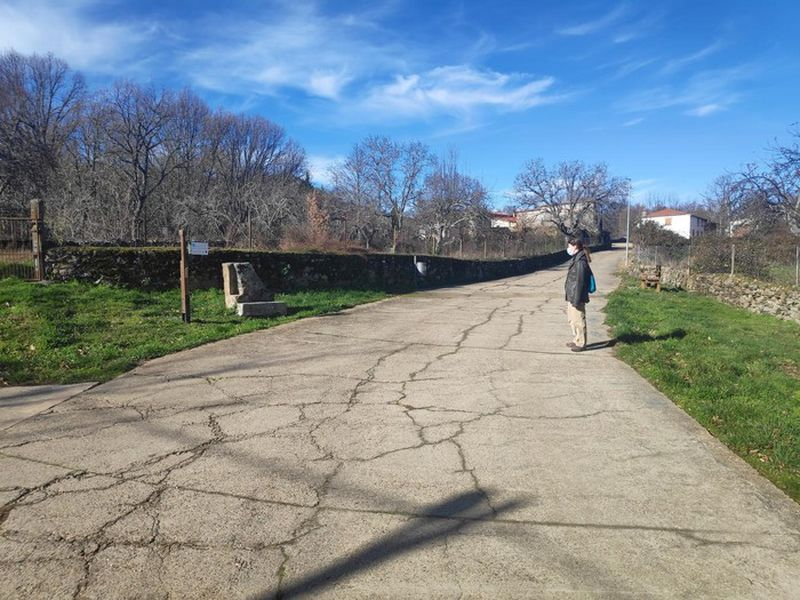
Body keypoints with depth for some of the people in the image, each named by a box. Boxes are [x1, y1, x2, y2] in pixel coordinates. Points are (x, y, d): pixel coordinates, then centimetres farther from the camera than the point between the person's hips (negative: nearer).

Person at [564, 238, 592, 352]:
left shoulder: (580, 262, -19)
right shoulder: (575, 260, 11)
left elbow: (580, 282, -21)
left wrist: (576, 300, -21)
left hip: (577, 297, -10)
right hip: (571, 296, 10)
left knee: (579, 320, 1)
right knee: (572, 319, 20)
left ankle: (581, 344, 12)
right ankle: (576, 340, 33)